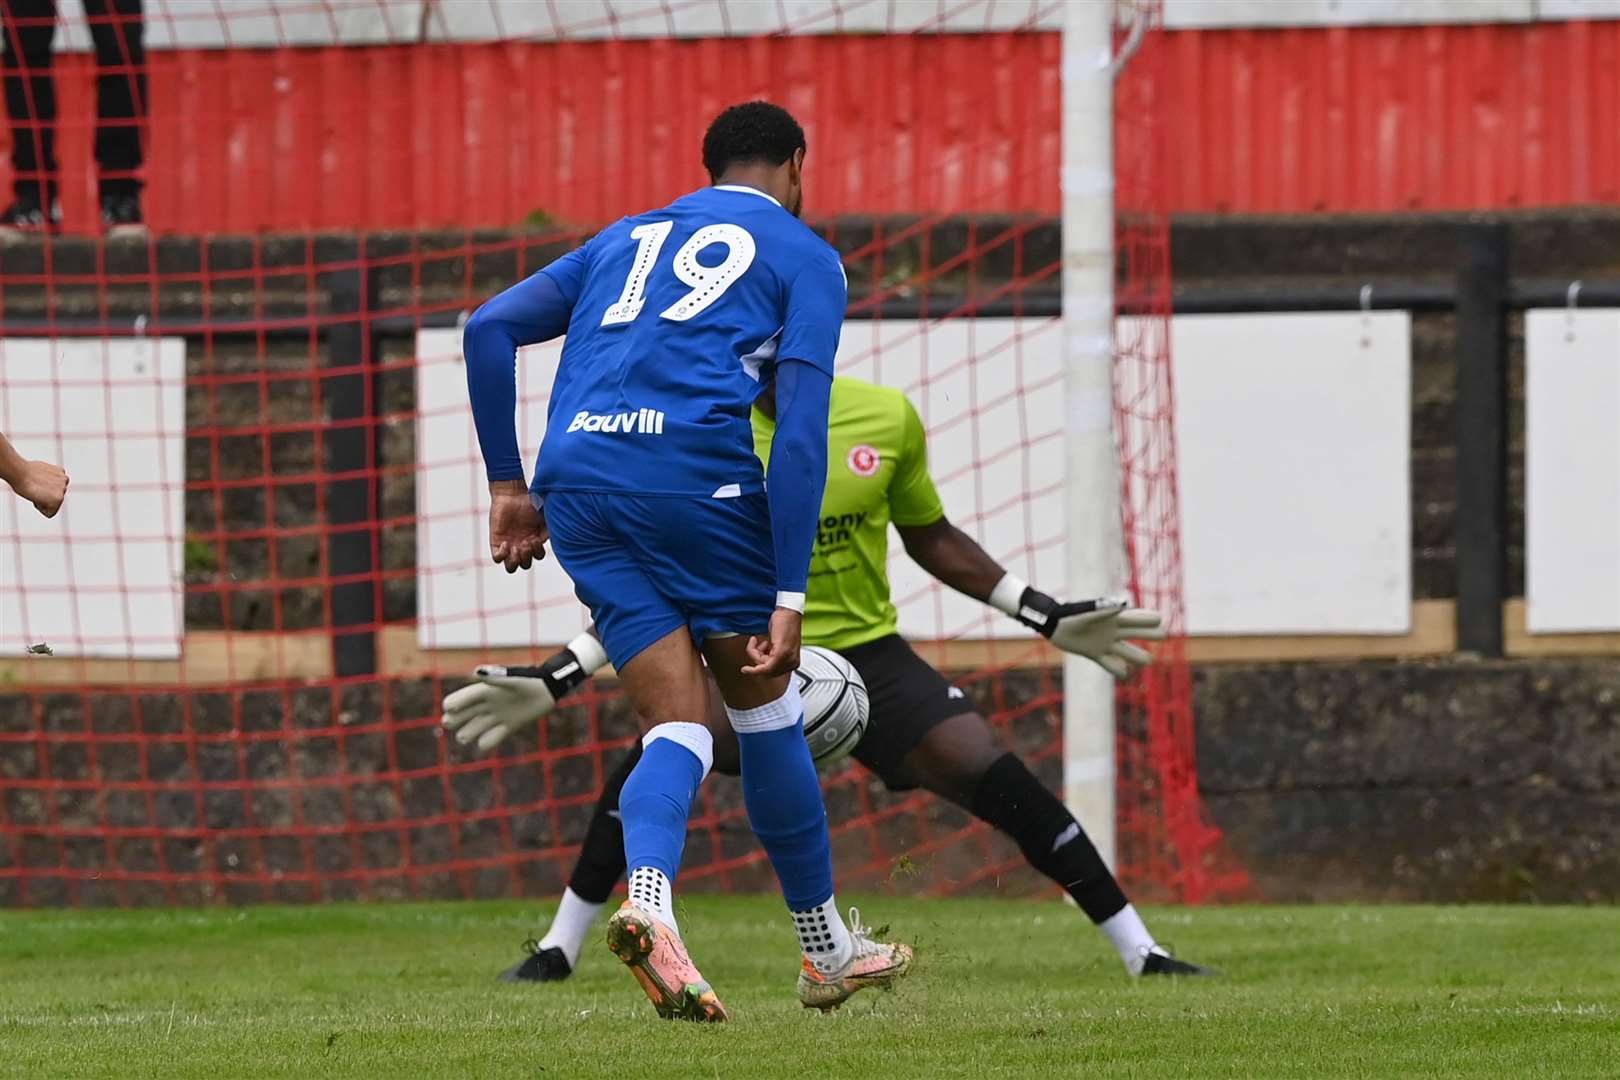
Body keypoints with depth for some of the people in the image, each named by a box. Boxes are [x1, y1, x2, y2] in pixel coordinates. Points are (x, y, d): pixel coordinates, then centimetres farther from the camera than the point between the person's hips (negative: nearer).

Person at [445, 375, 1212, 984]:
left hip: (869, 652, 1)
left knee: (998, 780, -17)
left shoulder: (888, 418, -4)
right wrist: (554, 681, -7)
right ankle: (558, 950, -16)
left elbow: (931, 540, 12)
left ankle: (1142, 954, -5)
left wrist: (1049, 619, 9)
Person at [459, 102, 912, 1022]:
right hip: (695, 473, -4)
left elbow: (490, 327, 18)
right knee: (766, 708, 13)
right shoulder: (804, 256, 13)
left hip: (575, 477, 4)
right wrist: (789, 597, -4)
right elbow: (801, 427, -1)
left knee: (681, 726, 4)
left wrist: (509, 484, 18)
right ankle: (827, 950, 23)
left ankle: (649, 904, -25)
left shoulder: (629, 239, 28)